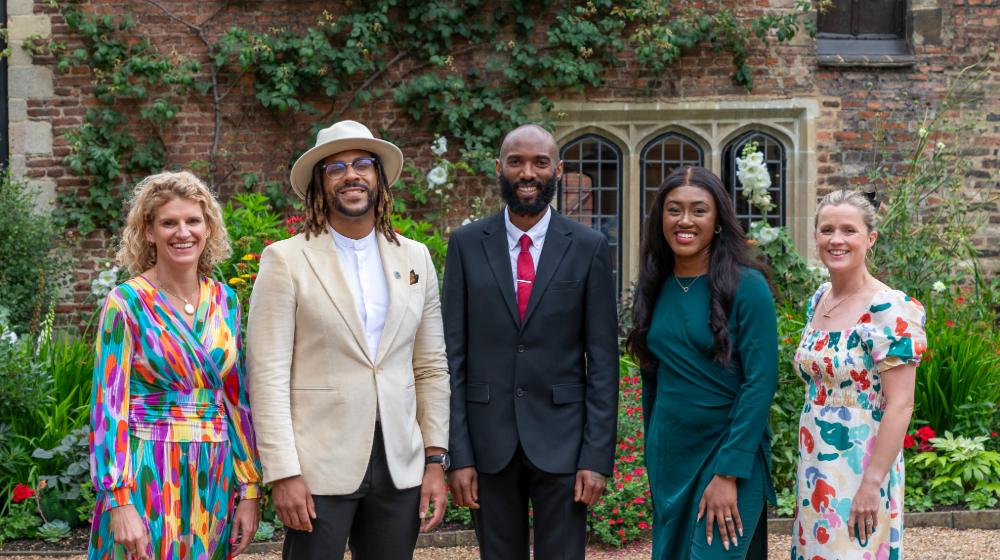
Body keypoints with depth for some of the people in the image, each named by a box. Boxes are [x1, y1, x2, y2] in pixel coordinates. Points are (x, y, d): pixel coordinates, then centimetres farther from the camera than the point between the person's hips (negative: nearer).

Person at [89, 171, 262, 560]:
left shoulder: (225, 301, 8)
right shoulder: (127, 303, -6)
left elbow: (237, 399, 11)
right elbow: (108, 405, -9)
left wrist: (250, 491, 6)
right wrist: (120, 503, -17)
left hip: (214, 480, 4)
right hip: (147, 480, -4)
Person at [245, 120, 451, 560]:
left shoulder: (415, 258, 11)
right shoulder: (286, 260, -2)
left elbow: (431, 368, 12)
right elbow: (268, 376, -7)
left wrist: (436, 461, 6)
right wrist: (283, 474, -13)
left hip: (399, 466, 4)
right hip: (319, 469, -4)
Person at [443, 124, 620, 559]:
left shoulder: (588, 247, 1)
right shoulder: (466, 244, 3)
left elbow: (603, 359, -1)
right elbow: (454, 355, 2)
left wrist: (597, 456, -7)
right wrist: (458, 454, -4)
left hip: (561, 442, -1)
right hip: (489, 442, 1)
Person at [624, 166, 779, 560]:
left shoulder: (747, 287, -11)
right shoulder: (654, 288, 5)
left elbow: (761, 382, -15)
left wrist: (728, 475, -18)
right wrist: (652, 459, 14)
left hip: (730, 452, -5)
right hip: (668, 453, 5)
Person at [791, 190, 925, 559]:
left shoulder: (889, 311, -15)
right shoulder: (818, 301, 8)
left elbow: (900, 405, -19)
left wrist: (872, 483, -22)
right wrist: (808, 468, 17)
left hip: (859, 469, -7)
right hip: (815, 465, 7)